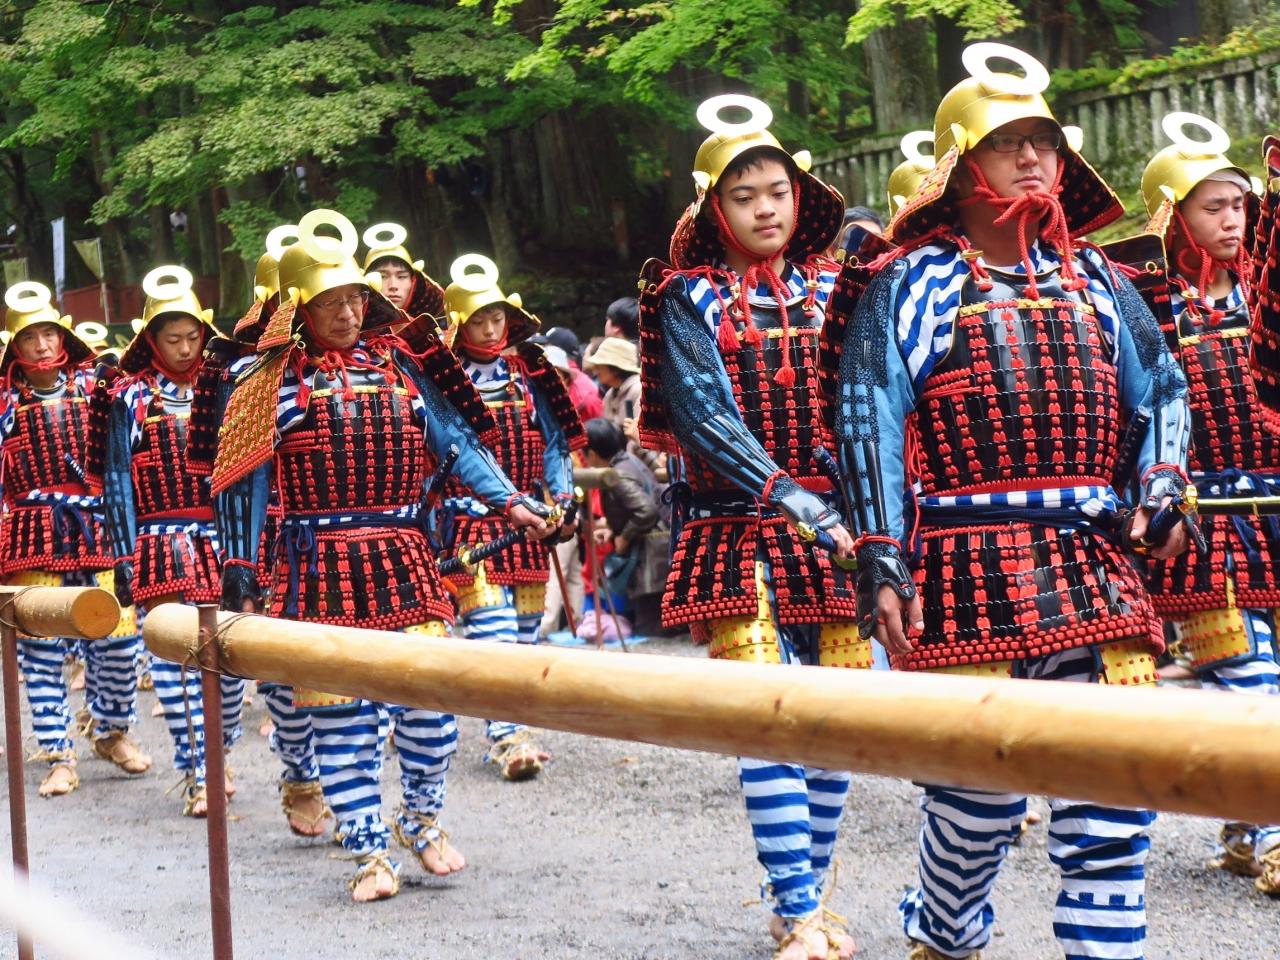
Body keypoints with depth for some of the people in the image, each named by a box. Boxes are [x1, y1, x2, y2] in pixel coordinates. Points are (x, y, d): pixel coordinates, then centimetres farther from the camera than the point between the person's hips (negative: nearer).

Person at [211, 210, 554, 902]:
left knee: (430, 696, 0)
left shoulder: (400, 364, 9)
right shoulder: (274, 380, -1)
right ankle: (368, 852, 10)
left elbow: (456, 438, 9)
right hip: (319, 566, -3)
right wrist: (239, 571, -4)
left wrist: (508, 500, -1)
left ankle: (422, 819, 22)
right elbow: (244, 482, 0)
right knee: (341, 711, 0)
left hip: (404, 558, 3)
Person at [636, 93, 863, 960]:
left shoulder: (834, 291, 10)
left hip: (834, 536, 3)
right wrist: (795, 500, -22)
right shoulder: (691, 299, 1)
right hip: (741, 534, -3)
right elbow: (704, 420, -11)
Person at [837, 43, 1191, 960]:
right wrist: (881, 561, -14)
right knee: (981, 789, 3)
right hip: (973, 570, -4)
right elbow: (868, 422, -6)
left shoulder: (1090, 279, 14)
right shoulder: (915, 283, -1)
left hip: (1095, 569, 4)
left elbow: (1163, 387, 22)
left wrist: (1160, 486, 4)